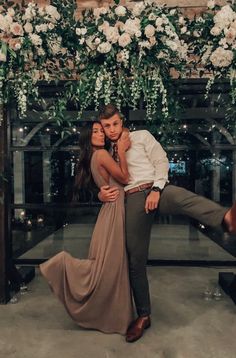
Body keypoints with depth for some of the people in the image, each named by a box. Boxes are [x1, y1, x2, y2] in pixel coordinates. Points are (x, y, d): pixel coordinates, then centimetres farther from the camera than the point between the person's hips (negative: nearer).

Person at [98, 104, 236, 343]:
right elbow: (109, 184, 27)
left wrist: (156, 190, -12)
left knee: (183, 197, -39)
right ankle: (143, 316, 14)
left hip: (155, 190, -2)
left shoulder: (141, 136, 14)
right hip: (132, 200, 3)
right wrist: (101, 194, 2)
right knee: (135, 260, 0)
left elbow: (161, 161, 4)